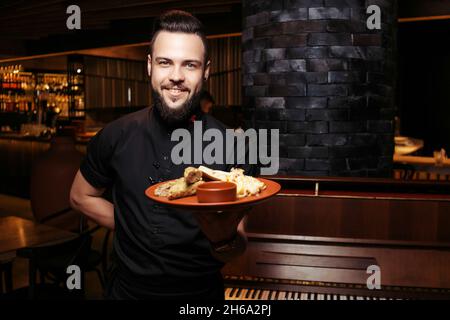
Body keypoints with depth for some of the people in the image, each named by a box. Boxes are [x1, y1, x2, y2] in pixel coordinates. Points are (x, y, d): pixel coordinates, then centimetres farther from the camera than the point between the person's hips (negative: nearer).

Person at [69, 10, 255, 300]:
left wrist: (224, 239, -35)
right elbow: (81, 197, 5)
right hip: (127, 289, 1)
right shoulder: (117, 136, -10)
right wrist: (137, 230, -7)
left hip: (202, 292, -1)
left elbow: (237, 249, -13)